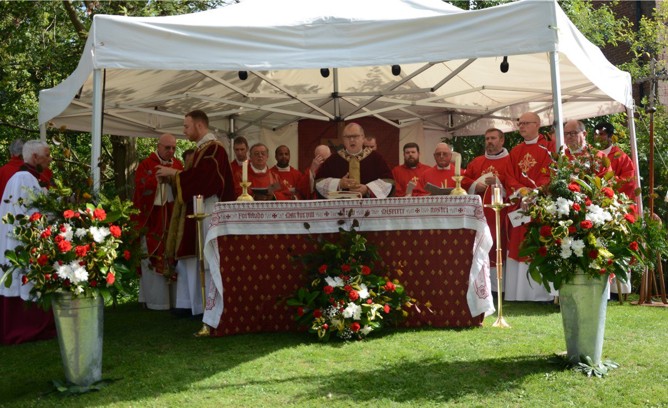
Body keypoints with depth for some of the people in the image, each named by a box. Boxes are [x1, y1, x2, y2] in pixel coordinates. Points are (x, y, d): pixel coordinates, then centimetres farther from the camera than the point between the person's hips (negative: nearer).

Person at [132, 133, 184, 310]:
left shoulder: (178, 165, 13)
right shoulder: (146, 164, -1)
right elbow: (141, 186, -15)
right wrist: (160, 175, -22)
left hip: (171, 217, 4)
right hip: (151, 218, -4)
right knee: (152, 258, -3)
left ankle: (171, 296, 10)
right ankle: (155, 299, 2)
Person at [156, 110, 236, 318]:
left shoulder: (213, 148, -12)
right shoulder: (202, 148, 18)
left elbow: (202, 176, -23)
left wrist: (174, 173, -13)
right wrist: (175, 175, 8)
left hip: (207, 212, -10)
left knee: (205, 258, -5)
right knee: (192, 256, 10)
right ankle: (190, 303, 15)